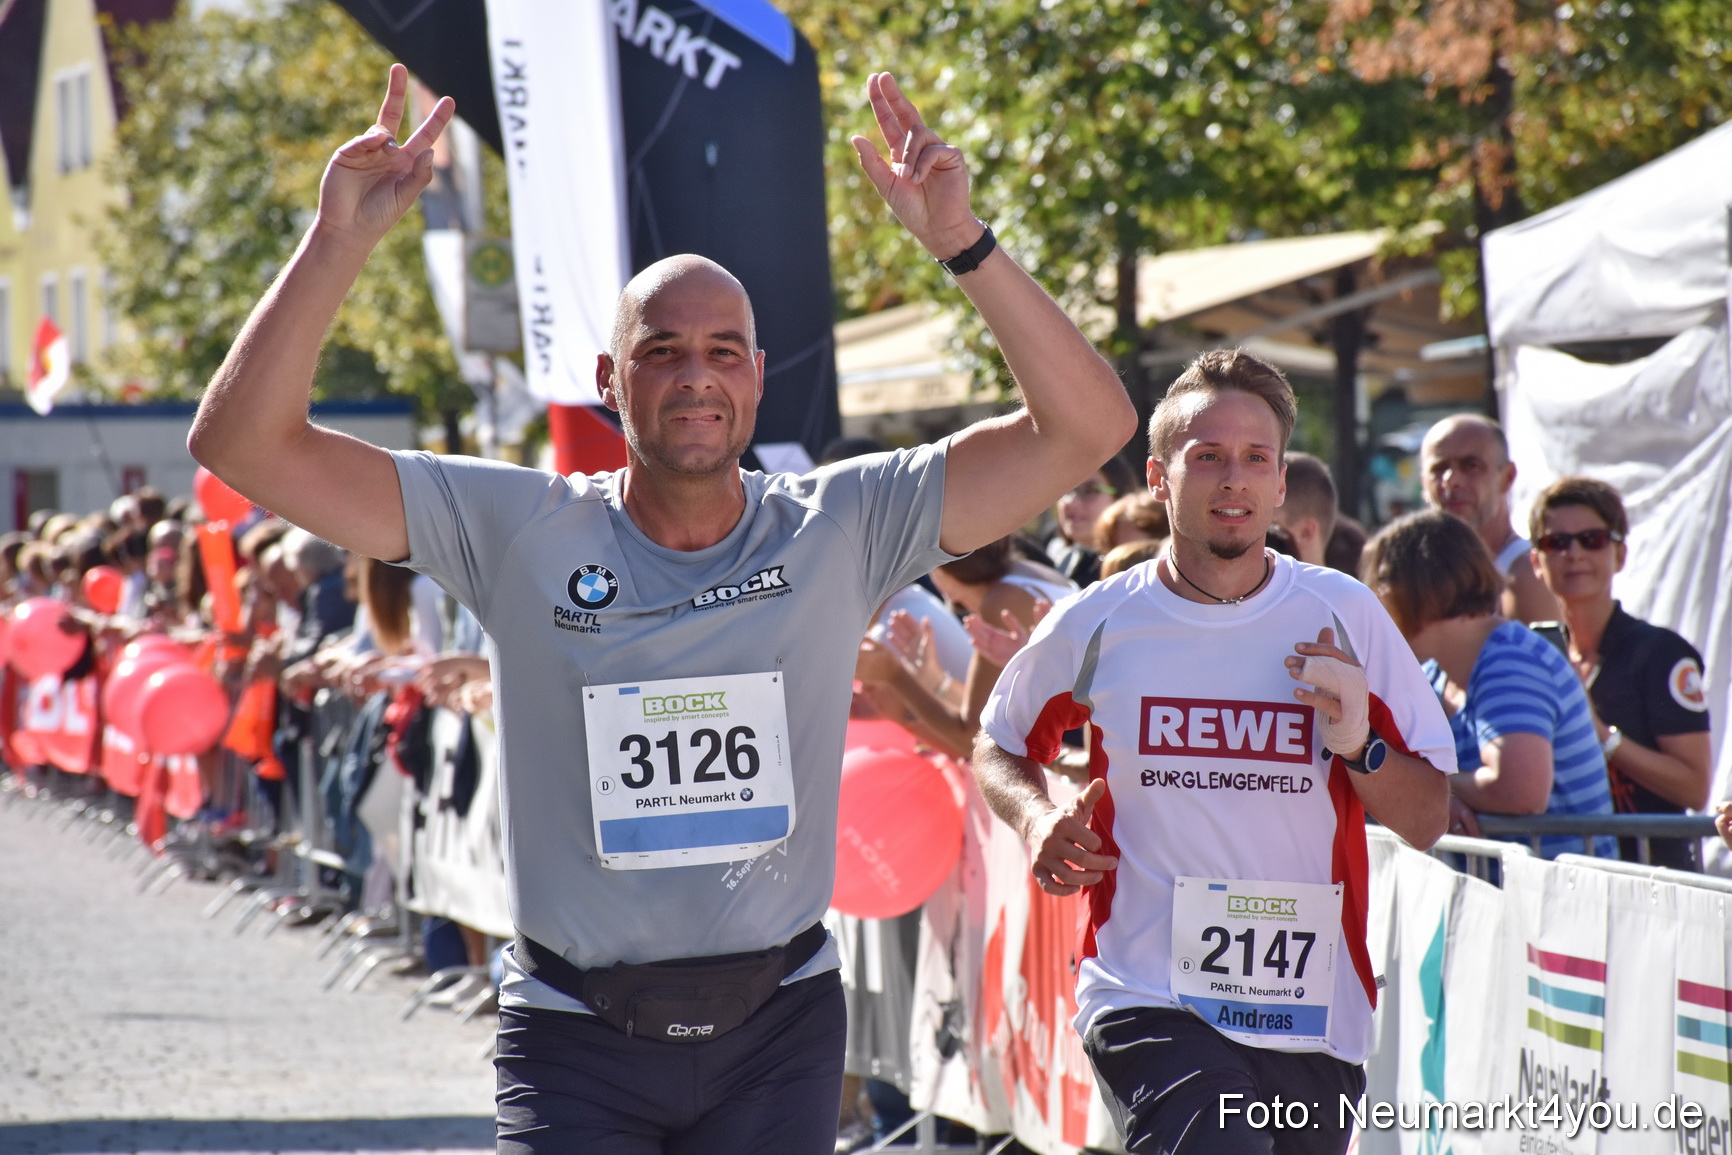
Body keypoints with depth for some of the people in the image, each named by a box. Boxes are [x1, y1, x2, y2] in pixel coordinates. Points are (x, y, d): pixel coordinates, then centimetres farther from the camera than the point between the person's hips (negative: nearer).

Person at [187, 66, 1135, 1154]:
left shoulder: (840, 526, -2)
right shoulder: (518, 530, -4)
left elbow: (1086, 427, -9)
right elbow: (245, 442, -9)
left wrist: (963, 241, -20)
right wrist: (340, 240, -20)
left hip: (779, 1030, 1)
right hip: (575, 1039, -1)